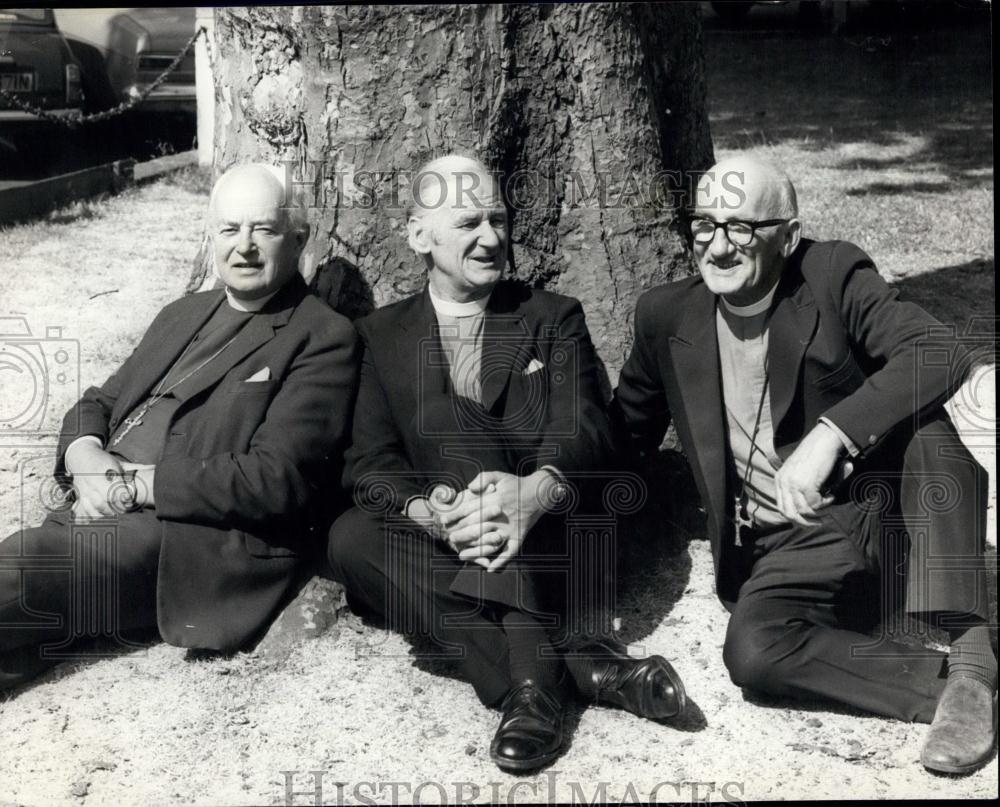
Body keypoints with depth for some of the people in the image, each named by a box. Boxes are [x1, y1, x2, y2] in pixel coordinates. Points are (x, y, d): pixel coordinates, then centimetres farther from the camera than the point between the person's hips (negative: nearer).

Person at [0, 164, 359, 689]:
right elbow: (99, 402, 24)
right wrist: (83, 453, -2)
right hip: (97, 513, 7)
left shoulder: (323, 338, -3)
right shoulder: (182, 315, 22)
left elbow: (276, 479, -13)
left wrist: (134, 483, -12)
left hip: (198, 542, -7)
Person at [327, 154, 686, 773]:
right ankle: (576, 663, -33)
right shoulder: (383, 335, 14)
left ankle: (533, 680, -38)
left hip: (540, 545, -2)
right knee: (351, 537, -27)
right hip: (437, 545, 2)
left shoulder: (554, 318, 11)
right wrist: (427, 513, -21)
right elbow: (370, 461, 4)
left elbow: (584, 430, -6)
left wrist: (538, 490, -31)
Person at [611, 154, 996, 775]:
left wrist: (830, 435, -34)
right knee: (752, 649, -29)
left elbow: (940, 353, -21)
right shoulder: (668, 317, 2)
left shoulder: (834, 276, -6)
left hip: (878, 500, -1)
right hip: (791, 546, 1)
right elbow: (625, 435, 14)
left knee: (916, 411, -31)